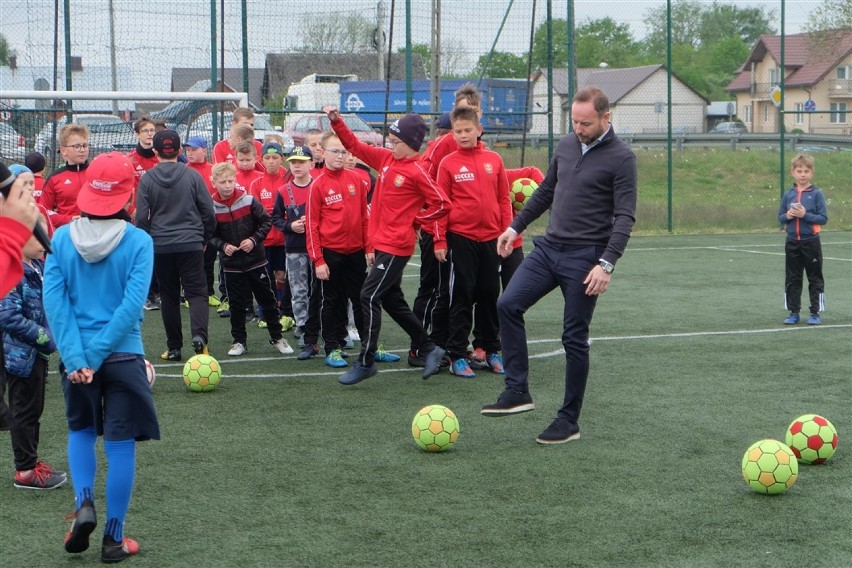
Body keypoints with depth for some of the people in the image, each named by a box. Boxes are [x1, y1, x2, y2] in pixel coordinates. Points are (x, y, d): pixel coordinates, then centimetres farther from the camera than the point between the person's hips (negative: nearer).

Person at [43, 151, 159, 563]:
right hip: (123, 355, -2)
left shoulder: (61, 238, -3)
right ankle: (114, 539, 13)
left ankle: (84, 504, 5)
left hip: (75, 358, 2)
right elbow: (132, 304, -17)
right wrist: (98, 353, -13)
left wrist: (76, 356, -11)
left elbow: (54, 299, -9)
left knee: (81, 431, 26)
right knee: (120, 446, 8)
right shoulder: (138, 242, -10)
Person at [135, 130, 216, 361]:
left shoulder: (147, 179, -3)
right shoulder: (192, 175, -2)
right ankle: (199, 335, -21)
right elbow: (208, 211, 0)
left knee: (169, 296, 11)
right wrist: (204, 238, 15)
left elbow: (141, 217, -4)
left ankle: (173, 348, 12)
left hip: (160, 247, 1)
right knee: (197, 292, 3)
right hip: (191, 244, -1)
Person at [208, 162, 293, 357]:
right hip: (231, 264, 0)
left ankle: (276, 337, 18)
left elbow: (266, 222, -1)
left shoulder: (248, 201, -8)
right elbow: (211, 236, 2)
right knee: (237, 304, 8)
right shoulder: (212, 208, -6)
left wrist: (254, 240, -13)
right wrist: (222, 246, -16)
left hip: (256, 260, 0)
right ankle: (239, 341, 20)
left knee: (267, 299, 7)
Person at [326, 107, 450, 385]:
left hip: (396, 246, -9)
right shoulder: (386, 159, 8)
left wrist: (414, 220, -7)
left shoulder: (416, 172, -14)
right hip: (381, 243, 9)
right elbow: (355, 146, 15)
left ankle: (366, 362, -3)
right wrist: (337, 122, 5)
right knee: (392, 300, 15)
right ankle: (429, 349, 26)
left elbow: (442, 204, -14)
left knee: (369, 297, -10)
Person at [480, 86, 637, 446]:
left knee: (574, 338, -1)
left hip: (584, 258, -6)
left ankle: (569, 421, 11)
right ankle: (517, 392, -2)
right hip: (549, 247, 6)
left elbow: (625, 217, -15)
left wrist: (607, 263, -24)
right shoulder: (566, 146, 9)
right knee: (508, 305, -9)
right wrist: (515, 227, 21)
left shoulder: (621, 158, -10)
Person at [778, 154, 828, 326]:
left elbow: (824, 218, -9)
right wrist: (787, 216, -11)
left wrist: (805, 215, -19)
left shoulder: (817, 194, -6)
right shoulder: (788, 194, 5)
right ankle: (794, 313, 16)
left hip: (811, 242, -3)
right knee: (792, 279, 8)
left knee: (815, 278, 4)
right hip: (792, 243, 4)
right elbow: (780, 217, 10)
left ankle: (815, 313, 11)